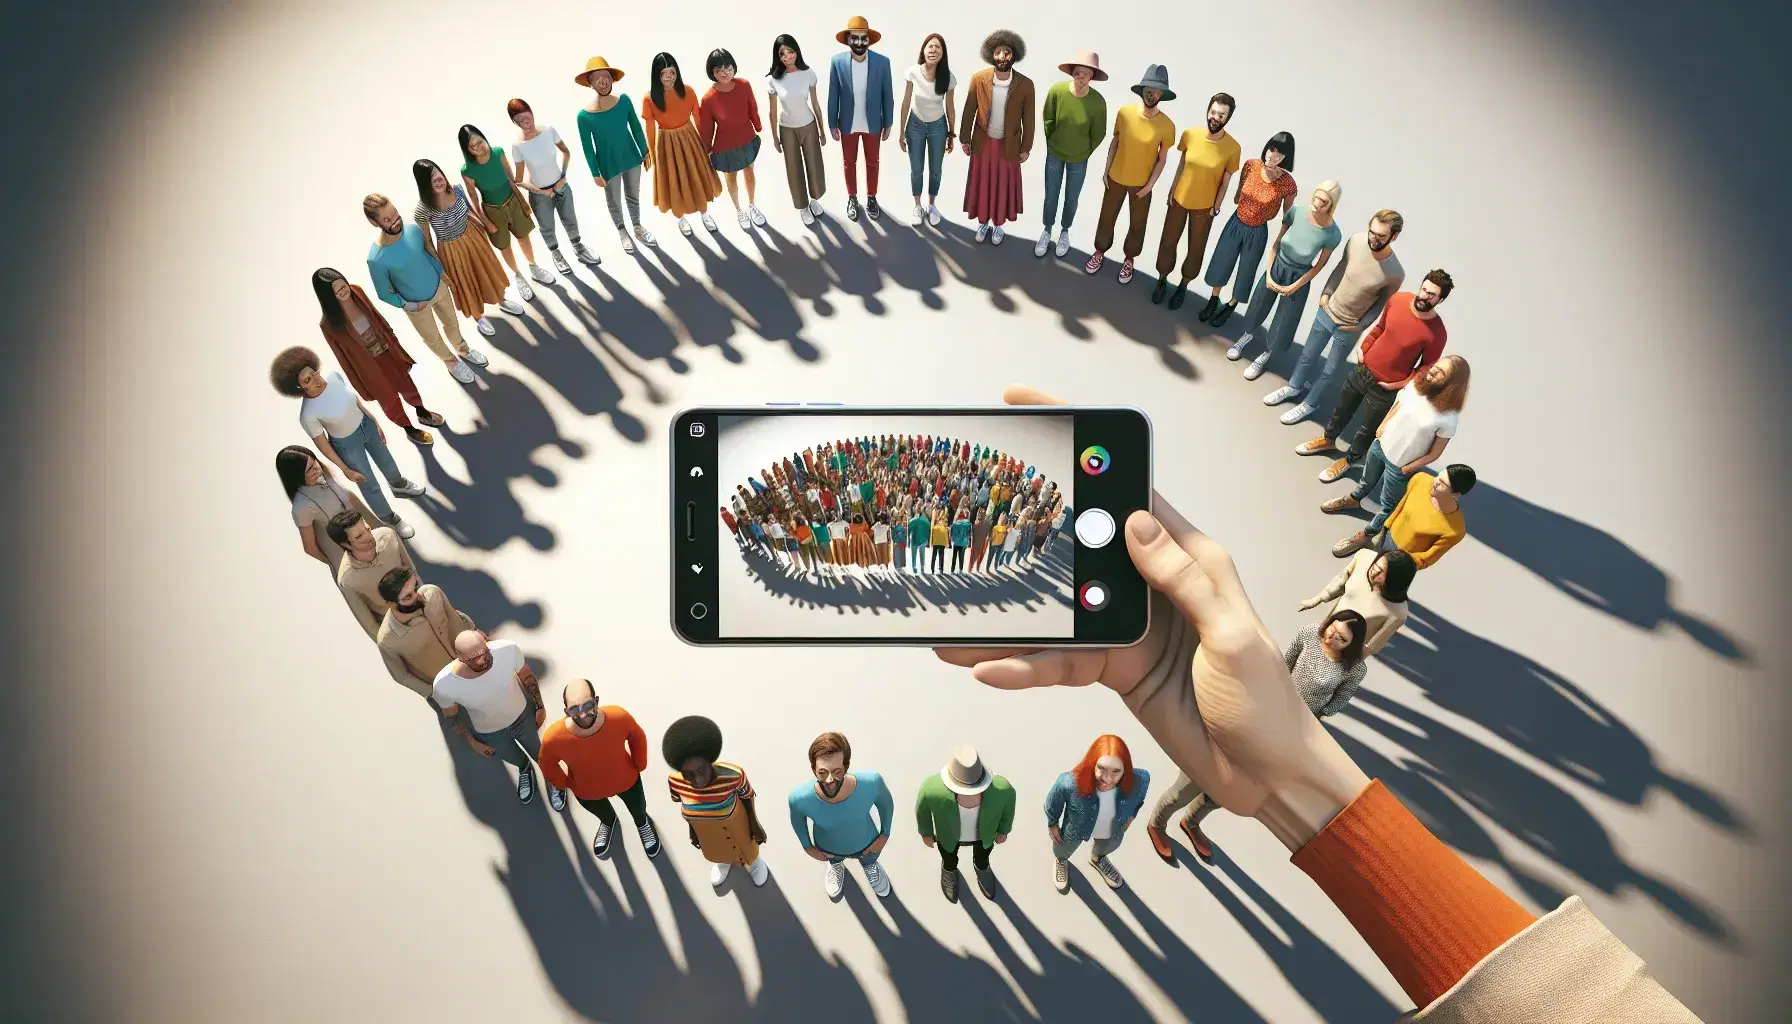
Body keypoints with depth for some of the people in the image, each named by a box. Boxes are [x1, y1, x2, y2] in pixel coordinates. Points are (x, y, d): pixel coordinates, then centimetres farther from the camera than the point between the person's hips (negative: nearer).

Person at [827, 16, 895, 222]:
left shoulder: (882, 62, -14)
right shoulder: (837, 62, -14)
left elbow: (887, 95, -5)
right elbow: (833, 95, -6)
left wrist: (888, 124, -1)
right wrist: (832, 124, -4)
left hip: (873, 124, 0)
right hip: (847, 124, 0)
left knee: (872, 162, 17)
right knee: (849, 163, 16)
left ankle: (871, 198, 36)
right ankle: (852, 198, 36)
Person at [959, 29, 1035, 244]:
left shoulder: (1025, 85, -16)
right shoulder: (978, 79, -15)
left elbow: (1028, 119, -6)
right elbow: (969, 112, -3)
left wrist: (1026, 148, -1)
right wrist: (965, 139, 1)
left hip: (1009, 145, -1)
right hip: (982, 143, 1)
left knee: (1003, 186, 13)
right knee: (981, 184, 14)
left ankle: (998, 224, 33)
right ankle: (982, 222, 35)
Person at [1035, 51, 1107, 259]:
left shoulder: (1097, 102, -25)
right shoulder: (1056, 90, -23)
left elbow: (1098, 134, -8)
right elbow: (1047, 119, -4)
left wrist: (1084, 152, 4)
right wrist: (1052, 143, 5)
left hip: (1079, 160, 0)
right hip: (1054, 154, 1)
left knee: (1072, 199, 17)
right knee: (1050, 197, 14)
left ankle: (1065, 232, 42)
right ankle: (1047, 232, 38)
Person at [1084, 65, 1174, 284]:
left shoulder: (1167, 126, -20)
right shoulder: (1124, 112, -15)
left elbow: (1162, 159, -7)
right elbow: (1115, 142, 0)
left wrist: (1150, 184, -9)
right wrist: (1106, 170, 1)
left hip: (1141, 184, -1)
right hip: (1116, 178, 1)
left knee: (1137, 225, 15)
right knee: (1107, 218, 18)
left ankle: (1129, 259, 39)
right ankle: (1100, 252, 43)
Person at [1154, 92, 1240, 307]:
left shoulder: (1232, 148, -22)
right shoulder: (1190, 134, -17)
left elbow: (1226, 180, -9)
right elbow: (1182, 164, -1)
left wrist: (1216, 207, -3)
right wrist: (1173, 189, 5)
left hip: (1205, 206, -1)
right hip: (1179, 199, 2)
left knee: (1196, 248, 15)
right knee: (1168, 241, 16)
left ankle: (1183, 285, 38)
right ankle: (1162, 279, 39)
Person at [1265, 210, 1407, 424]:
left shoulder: (1395, 273, -29)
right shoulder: (1357, 241, -20)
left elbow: (1383, 301, -9)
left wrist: (1362, 324, -13)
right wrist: (1326, 292, -1)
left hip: (1349, 328, -3)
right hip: (1327, 312, 3)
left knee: (1328, 372, 17)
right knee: (1307, 356, 25)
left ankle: (1309, 404, 41)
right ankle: (1294, 387, 51)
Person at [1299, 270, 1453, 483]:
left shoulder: (1437, 333, -27)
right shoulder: (1398, 299, -15)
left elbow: (1427, 367, -12)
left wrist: (1398, 385, -15)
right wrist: (1363, 348, -1)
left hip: (1385, 388, -4)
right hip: (1364, 368, 5)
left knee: (1367, 430, 17)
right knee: (1342, 408, 27)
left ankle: (1348, 459, 45)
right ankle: (1328, 439, 56)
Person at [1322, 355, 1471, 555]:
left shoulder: (1449, 417, -32)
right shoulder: (1416, 384, -19)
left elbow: (1435, 453, -18)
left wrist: (1407, 469, -10)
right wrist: (1381, 428, 1)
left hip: (1400, 465, -5)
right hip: (1381, 445, 5)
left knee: (1387, 506, 19)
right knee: (1367, 482, 34)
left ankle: (1366, 535, 43)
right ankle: (1353, 500, 65)